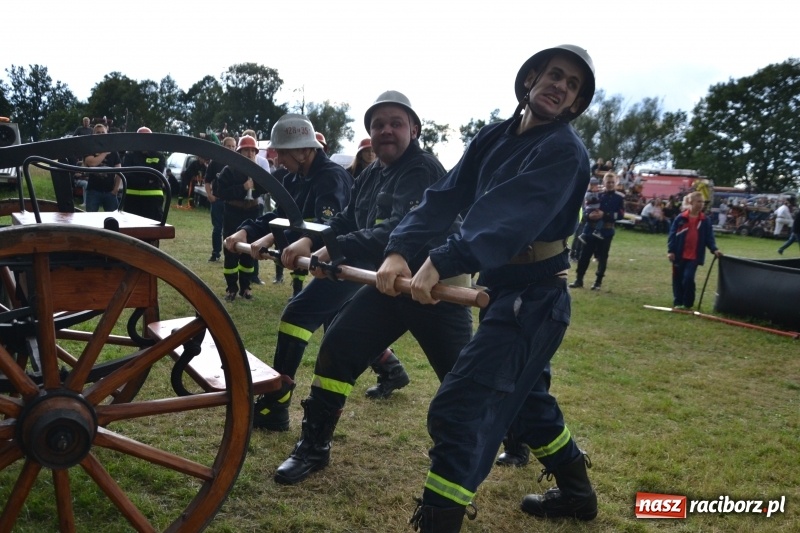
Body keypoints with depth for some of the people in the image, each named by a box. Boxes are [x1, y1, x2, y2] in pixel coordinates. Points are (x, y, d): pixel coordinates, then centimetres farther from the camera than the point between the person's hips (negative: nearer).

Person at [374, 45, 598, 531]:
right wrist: (400, 249, -20)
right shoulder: (495, 137, 7)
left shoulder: (565, 150, -14)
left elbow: (513, 214, -30)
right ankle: (577, 493, 44)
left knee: (460, 409, -13)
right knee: (523, 396, 23)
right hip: (502, 289, 9)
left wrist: (443, 263, -41)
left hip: (535, 296, -8)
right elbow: (448, 195, -4)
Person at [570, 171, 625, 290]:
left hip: (606, 231, -2)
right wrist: (589, 215, -21)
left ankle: (598, 282, 16)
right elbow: (585, 210, 2)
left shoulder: (619, 197, -1)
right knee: (584, 254, 4)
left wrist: (604, 215, -22)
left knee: (602, 257, 5)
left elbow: (620, 214, -10)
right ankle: (579, 279, 13)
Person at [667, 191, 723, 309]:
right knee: (677, 279, 7)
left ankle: (687, 304, 5)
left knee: (688, 278, -11)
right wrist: (670, 250, -8)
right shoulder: (681, 218, -2)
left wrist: (714, 249, -11)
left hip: (694, 256, 0)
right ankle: (678, 303, 21)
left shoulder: (705, 220, 3)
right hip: (679, 254, 0)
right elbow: (672, 234, -2)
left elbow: (709, 237, 4)